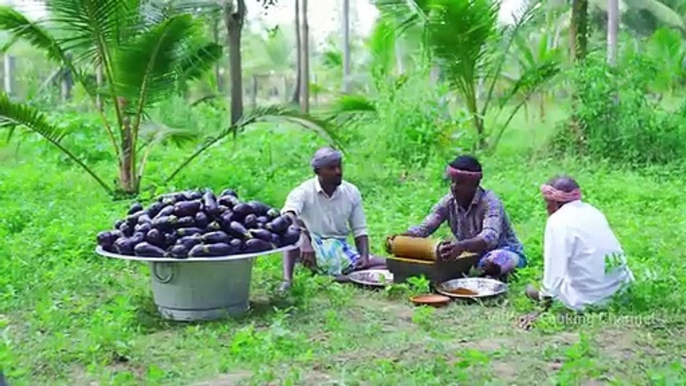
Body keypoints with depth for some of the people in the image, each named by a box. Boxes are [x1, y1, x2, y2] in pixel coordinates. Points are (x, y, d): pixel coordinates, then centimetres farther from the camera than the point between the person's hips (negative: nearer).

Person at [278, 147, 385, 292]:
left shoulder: (352, 192, 2)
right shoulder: (304, 192, -11)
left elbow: (360, 231, 7)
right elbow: (288, 217, -32)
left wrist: (364, 257, -11)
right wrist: (305, 242, -49)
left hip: (341, 249, 5)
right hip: (313, 250, -4)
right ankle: (287, 280, -46)